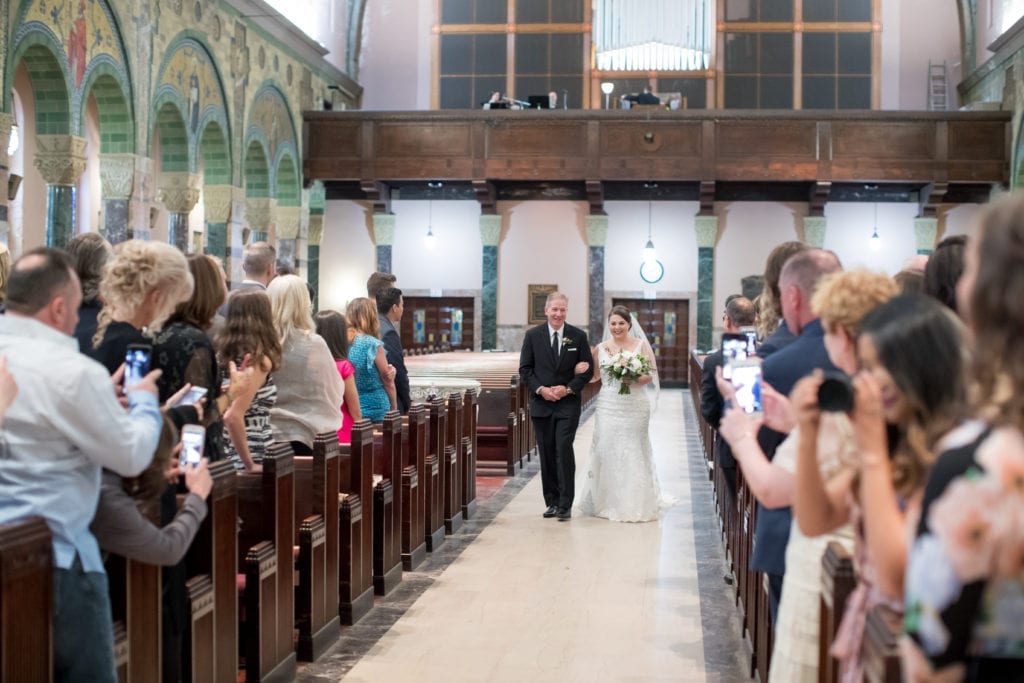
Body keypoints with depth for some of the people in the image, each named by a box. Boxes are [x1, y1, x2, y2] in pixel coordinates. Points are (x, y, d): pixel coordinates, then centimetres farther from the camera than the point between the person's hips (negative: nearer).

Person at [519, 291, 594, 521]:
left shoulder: (578, 336, 2)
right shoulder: (533, 335, 3)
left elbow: (588, 369, 3)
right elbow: (525, 368, 4)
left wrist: (568, 388, -10)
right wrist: (540, 389, -10)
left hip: (568, 404, -2)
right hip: (541, 404, 2)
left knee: (564, 450, -12)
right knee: (547, 454, 6)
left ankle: (565, 505, -9)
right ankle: (551, 502, 15)